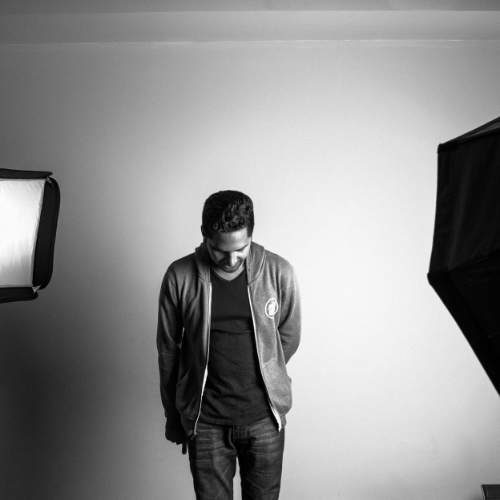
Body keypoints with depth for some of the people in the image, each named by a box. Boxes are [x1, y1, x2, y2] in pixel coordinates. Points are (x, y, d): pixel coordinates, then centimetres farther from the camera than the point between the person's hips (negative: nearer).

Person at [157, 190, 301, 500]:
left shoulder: (279, 273, -11)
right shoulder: (180, 277, -11)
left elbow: (289, 337, 4)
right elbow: (168, 349, 0)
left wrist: (260, 378, 9)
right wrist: (172, 416, 8)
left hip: (265, 417, 1)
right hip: (205, 421, 0)